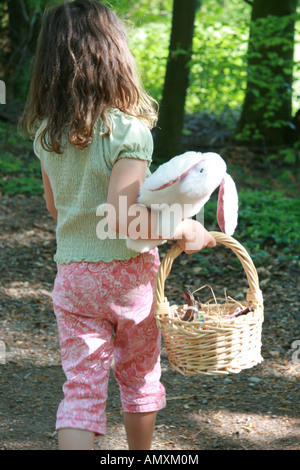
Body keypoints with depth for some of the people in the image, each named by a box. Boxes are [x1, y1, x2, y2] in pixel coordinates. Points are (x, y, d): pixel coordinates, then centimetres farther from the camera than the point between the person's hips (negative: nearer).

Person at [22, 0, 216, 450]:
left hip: (71, 274, 4)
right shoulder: (130, 131, -19)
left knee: (81, 389, 5)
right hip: (128, 273, -3)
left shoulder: (46, 134, 0)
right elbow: (120, 217, -26)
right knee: (140, 378, 19)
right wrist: (182, 230, -15)